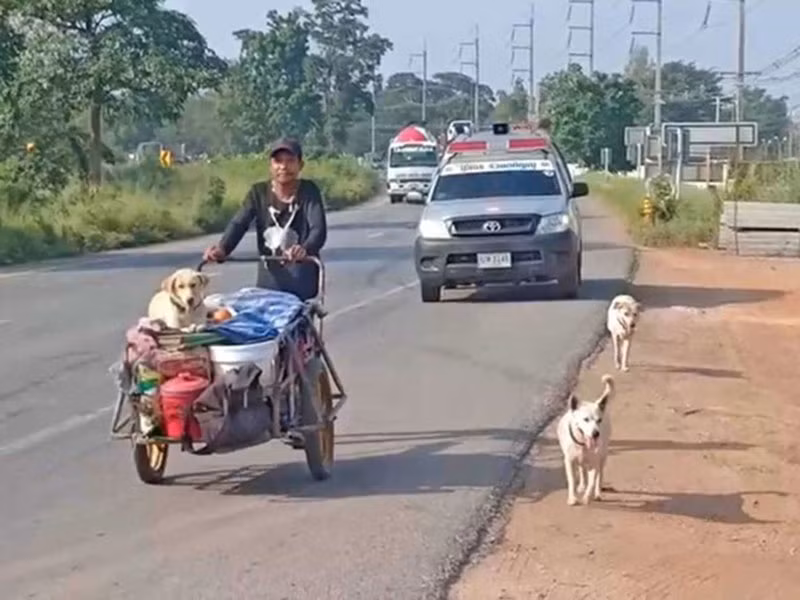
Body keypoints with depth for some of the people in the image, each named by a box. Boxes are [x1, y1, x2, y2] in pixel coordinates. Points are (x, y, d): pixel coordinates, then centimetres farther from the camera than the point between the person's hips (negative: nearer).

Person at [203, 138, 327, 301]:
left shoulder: (308, 191, -7)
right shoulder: (259, 192, 1)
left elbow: (318, 229, -21)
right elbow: (239, 223, -11)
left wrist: (305, 248, -45)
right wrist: (222, 248, -32)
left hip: (301, 277, -3)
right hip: (269, 278, 3)